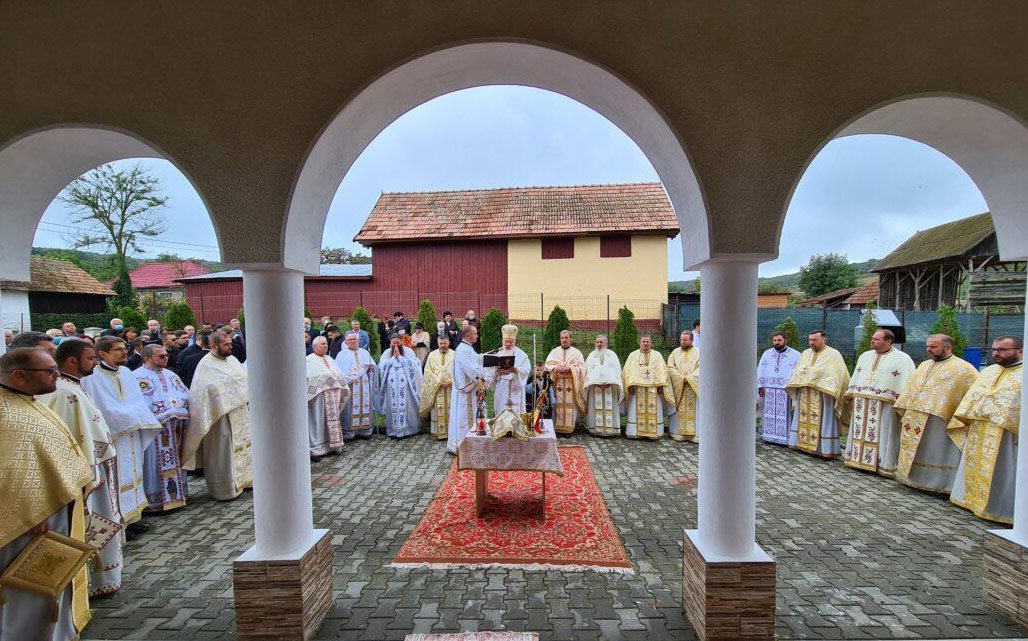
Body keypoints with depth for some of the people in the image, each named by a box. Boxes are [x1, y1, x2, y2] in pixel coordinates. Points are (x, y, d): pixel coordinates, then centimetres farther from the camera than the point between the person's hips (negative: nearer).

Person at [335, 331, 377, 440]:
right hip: (350, 385, -3)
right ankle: (349, 432, 0)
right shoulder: (342, 354, 9)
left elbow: (375, 367, 14)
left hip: (364, 385, 3)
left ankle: (365, 430, 9)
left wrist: (371, 367, -7)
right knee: (351, 408, -5)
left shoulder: (364, 352, 17)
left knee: (366, 406, 2)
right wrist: (348, 377, -16)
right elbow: (338, 370, -1)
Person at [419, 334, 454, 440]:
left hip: (451, 388, -1)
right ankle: (440, 433, 6)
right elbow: (428, 371, 1)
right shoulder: (432, 355, 8)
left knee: (451, 411, 0)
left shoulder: (454, 355, 5)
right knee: (438, 411, 1)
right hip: (437, 388, 1)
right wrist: (439, 382, -9)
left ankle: (452, 431, 6)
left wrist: (450, 382, -13)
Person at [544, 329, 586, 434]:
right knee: (558, 405, -4)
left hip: (571, 383, -1)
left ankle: (569, 428, 1)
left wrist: (570, 368, -13)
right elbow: (547, 365, 7)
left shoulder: (576, 352, 9)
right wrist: (556, 368, -11)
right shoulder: (554, 351, 13)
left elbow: (581, 367, 1)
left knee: (570, 405, -4)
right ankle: (557, 427, 0)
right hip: (557, 383, 1)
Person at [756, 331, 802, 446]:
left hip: (787, 390, -3)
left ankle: (786, 438, 4)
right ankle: (769, 436, 11)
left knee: (785, 414, -2)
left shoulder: (796, 355, 3)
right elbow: (761, 371, 11)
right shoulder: (767, 354, 11)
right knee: (769, 413, 5)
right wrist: (761, 387, 4)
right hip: (769, 390, 3)